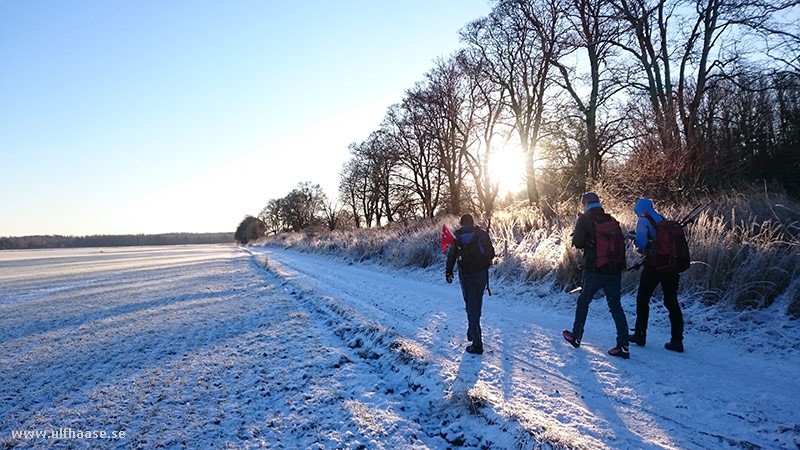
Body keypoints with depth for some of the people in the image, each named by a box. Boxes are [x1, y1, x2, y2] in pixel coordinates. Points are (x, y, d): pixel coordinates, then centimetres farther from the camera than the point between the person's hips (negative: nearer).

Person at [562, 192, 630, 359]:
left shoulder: (584, 219, -4)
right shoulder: (610, 219, 11)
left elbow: (578, 243, -11)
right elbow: (621, 240, 12)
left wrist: (575, 236, 9)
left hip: (595, 270, -4)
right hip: (615, 270, 5)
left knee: (583, 302, 12)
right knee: (616, 306, 6)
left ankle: (576, 337, 22)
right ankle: (623, 345, 2)